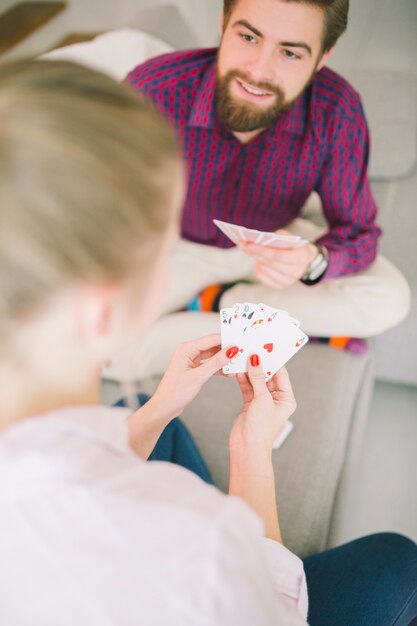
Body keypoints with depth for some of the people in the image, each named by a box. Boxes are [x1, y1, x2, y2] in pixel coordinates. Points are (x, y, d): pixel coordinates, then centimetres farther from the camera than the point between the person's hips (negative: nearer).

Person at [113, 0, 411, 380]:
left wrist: (312, 260, -39)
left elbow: (358, 235, -18)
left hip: (275, 243, 1)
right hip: (177, 246, 0)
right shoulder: (154, 90, -29)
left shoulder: (337, 109, -25)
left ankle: (220, 301, -6)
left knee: (389, 302, -18)